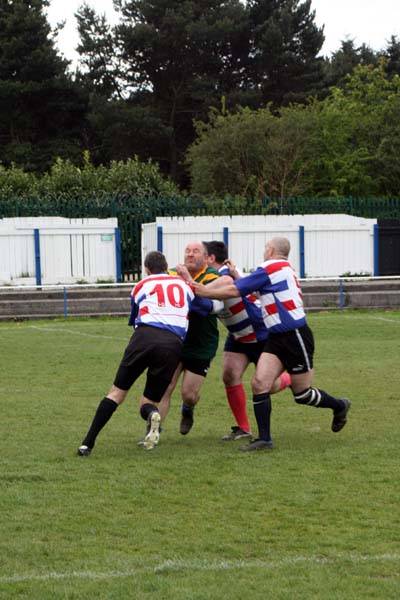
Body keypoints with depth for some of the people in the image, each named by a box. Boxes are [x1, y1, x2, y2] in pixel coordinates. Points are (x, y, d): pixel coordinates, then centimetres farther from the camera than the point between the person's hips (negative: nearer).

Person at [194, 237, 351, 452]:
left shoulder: (271, 267, -12)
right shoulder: (285, 268, 16)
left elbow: (234, 291, -13)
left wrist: (202, 291, -7)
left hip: (295, 336, -9)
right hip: (276, 338, 9)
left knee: (302, 394, 5)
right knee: (259, 383, -7)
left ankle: (339, 406, 31)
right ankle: (264, 438, -5)